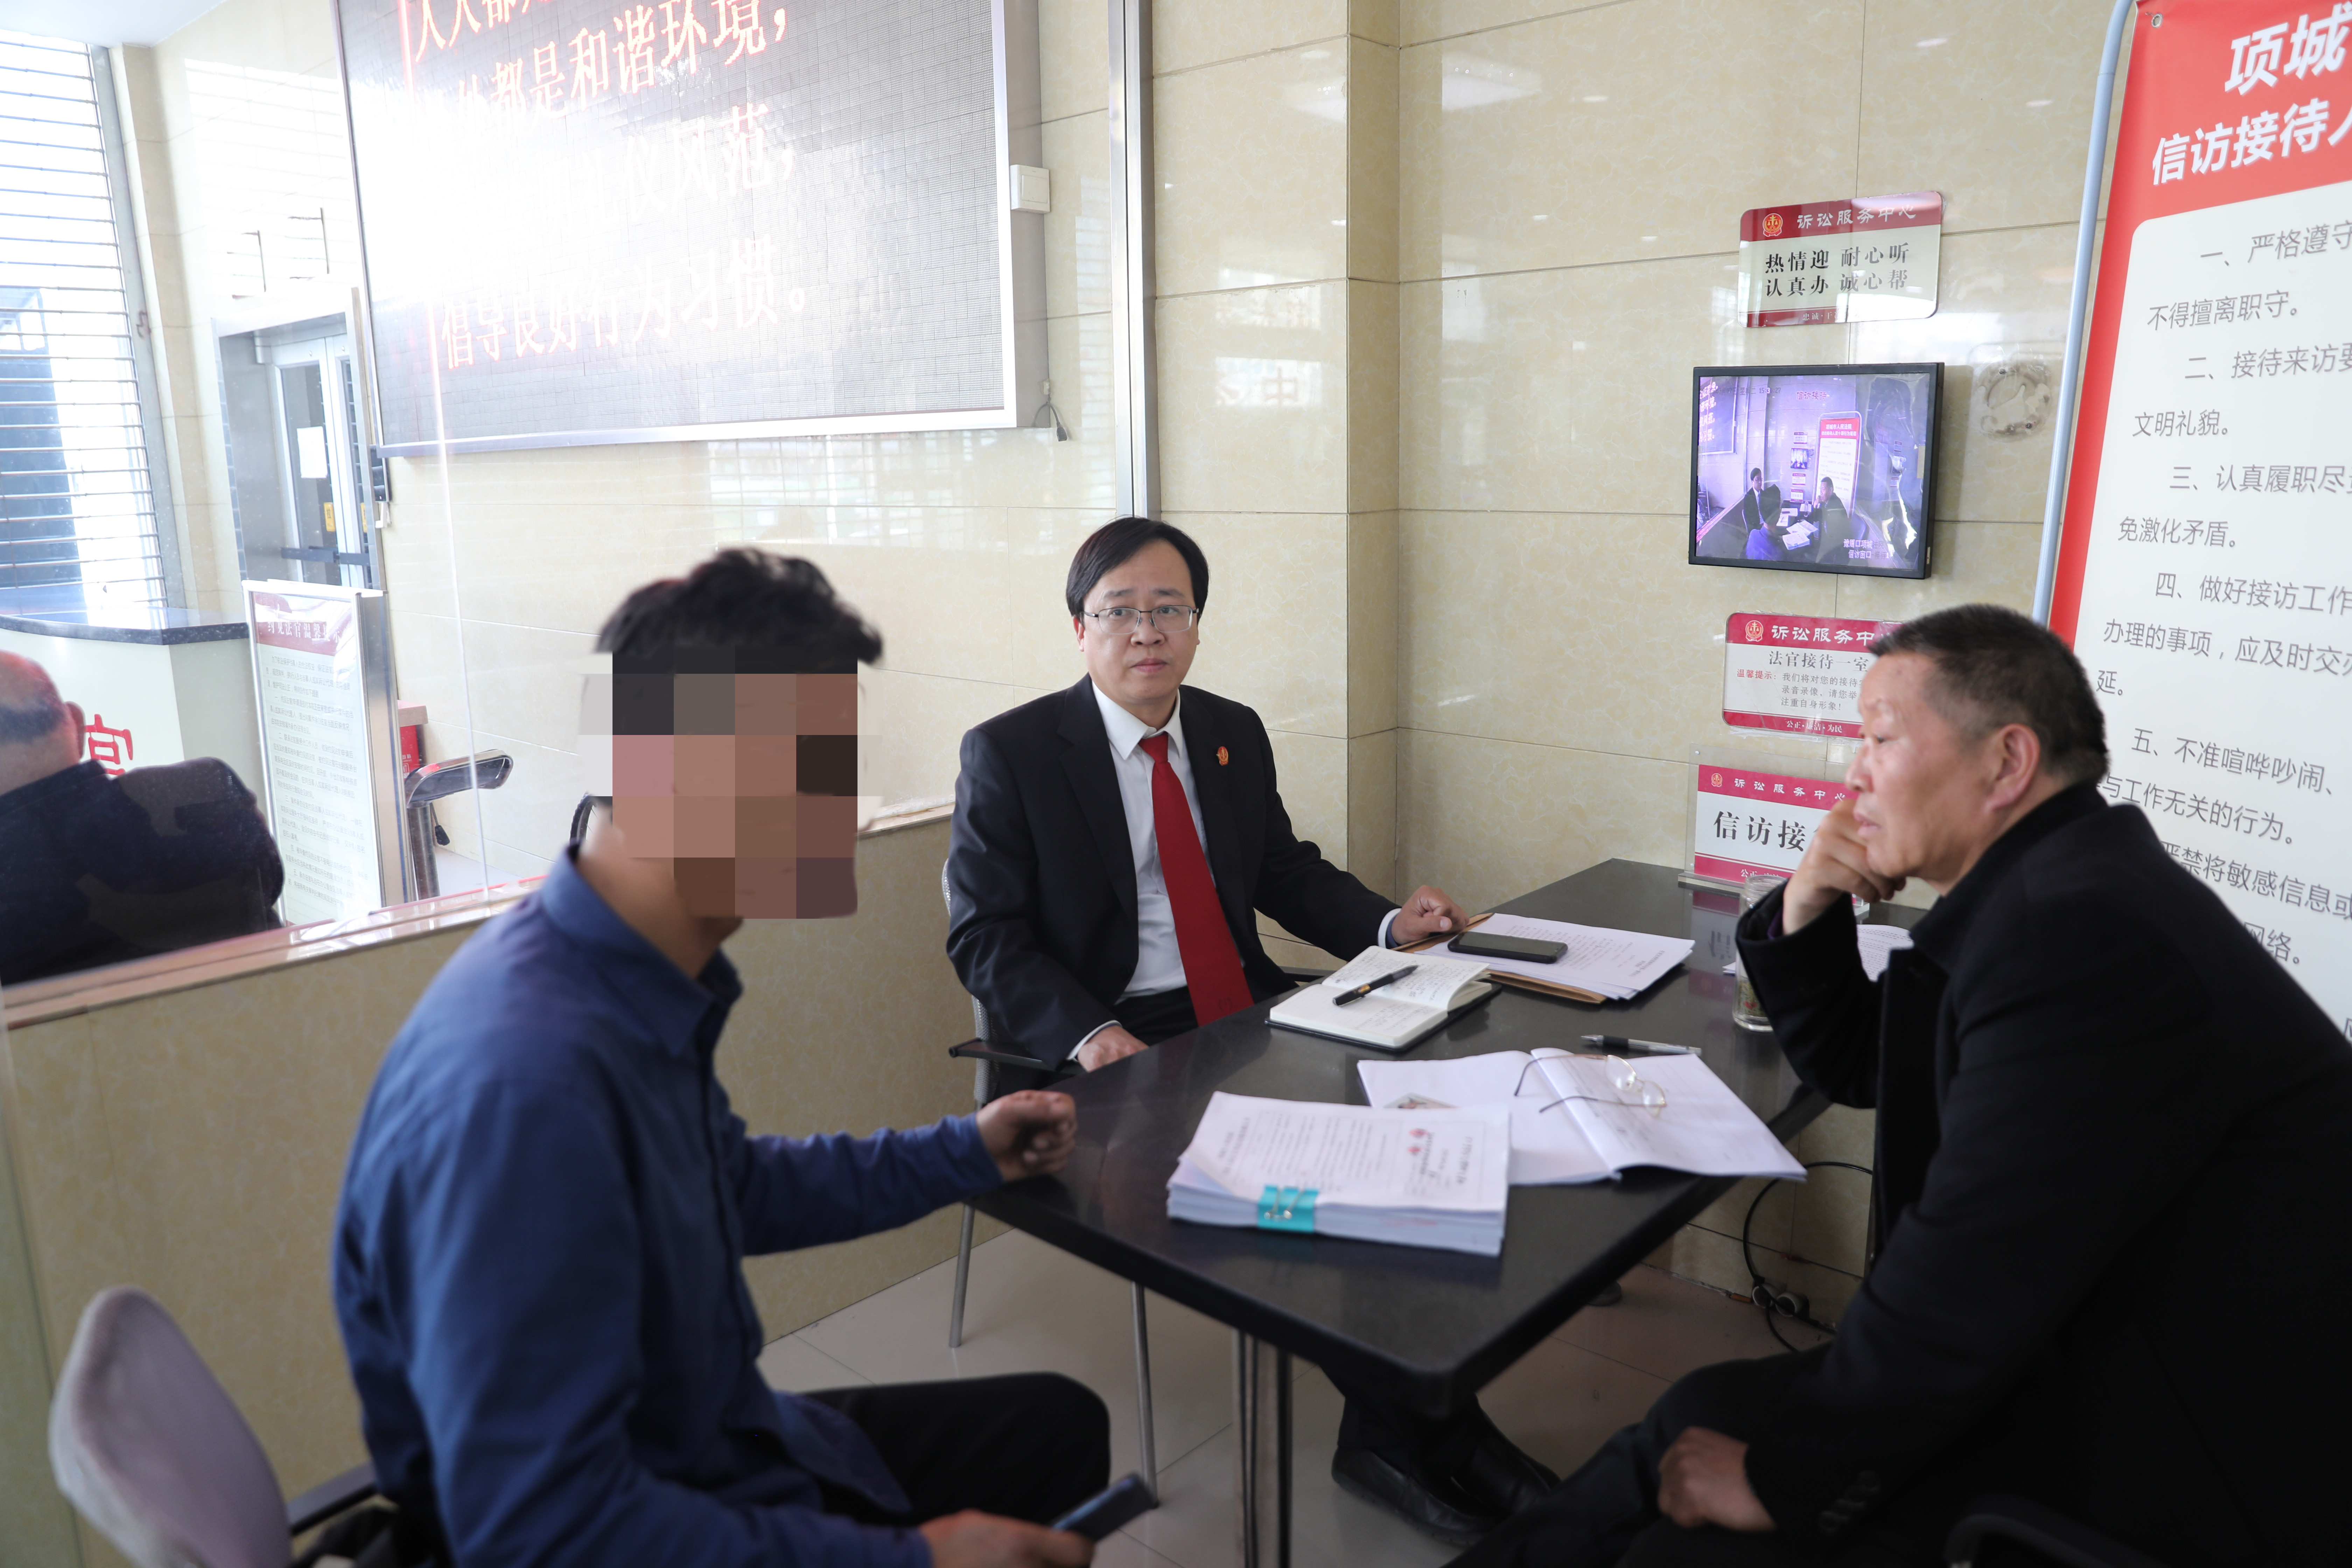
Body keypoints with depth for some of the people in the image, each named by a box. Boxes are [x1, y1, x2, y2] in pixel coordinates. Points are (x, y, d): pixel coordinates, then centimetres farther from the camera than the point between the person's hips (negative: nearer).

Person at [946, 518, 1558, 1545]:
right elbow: (984, 938, -8)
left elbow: (1285, 871, 21)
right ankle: (1414, 1424, -4)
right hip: (1117, 1042, -5)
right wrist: (1089, 1035, -24)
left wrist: (1387, 924, 2)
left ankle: (1403, 1429, -4)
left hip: (1249, 1012, 6)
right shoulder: (1008, 754, -5)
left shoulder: (1234, 734, 12)